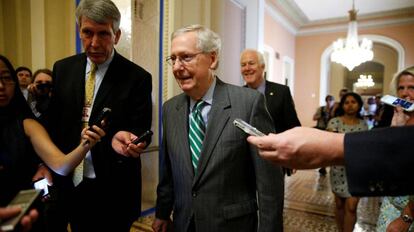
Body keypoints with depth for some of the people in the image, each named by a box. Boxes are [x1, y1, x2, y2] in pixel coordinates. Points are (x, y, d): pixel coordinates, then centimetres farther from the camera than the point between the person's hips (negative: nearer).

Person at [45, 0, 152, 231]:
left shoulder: (137, 77, -11)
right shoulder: (63, 69, 3)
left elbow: (141, 132, -11)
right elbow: (52, 121, 8)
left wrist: (121, 138, -32)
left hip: (113, 190, -3)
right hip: (69, 184, 4)